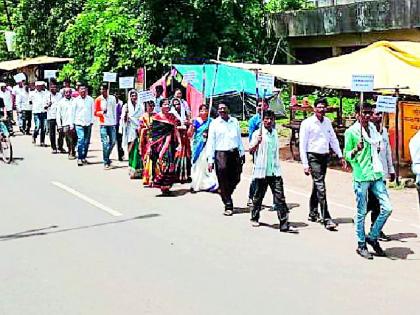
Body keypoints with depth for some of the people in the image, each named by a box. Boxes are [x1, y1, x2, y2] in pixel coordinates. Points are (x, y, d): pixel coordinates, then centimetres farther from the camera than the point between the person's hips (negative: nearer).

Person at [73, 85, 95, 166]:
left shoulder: (90, 100, 5)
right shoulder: (76, 100, 3)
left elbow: (93, 111, 11)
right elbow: (73, 112, 6)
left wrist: (92, 121, 3)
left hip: (88, 123, 2)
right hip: (79, 123, -2)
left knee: (87, 141, 7)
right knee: (80, 140, -15)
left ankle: (84, 157, 20)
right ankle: (79, 158, -15)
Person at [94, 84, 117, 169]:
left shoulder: (112, 98, 4)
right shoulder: (98, 100, -2)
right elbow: (95, 113, 1)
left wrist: (115, 121, 12)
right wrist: (102, 112, -19)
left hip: (112, 123, 3)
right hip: (103, 124, -3)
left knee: (113, 142, 7)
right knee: (105, 143, -6)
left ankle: (107, 158, 27)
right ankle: (106, 162, -1)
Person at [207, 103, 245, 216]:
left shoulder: (234, 121, 11)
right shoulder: (214, 124, 1)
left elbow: (239, 138, 18)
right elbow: (210, 142, 0)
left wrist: (242, 153, 15)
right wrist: (210, 160, -5)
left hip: (234, 153, 4)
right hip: (221, 154, -3)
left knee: (236, 179, 6)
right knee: (223, 181, -4)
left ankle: (225, 194, 32)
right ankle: (228, 206, 3)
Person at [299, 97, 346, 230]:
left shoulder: (327, 122, 10)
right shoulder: (307, 123, -8)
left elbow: (333, 139, 19)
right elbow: (302, 145, -8)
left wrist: (340, 156, 13)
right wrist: (305, 164, -12)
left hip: (325, 156, 6)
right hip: (313, 157, -6)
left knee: (317, 185, 17)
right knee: (320, 186, -13)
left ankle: (313, 213, 30)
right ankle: (326, 219, -15)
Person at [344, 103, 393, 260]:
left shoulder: (373, 129, 14)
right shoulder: (351, 132, -5)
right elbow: (347, 156, -6)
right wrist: (356, 150, -22)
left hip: (376, 175, 6)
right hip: (361, 177, -6)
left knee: (387, 208, 0)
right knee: (362, 213, 2)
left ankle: (372, 237, 18)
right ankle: (361, 245, 15)